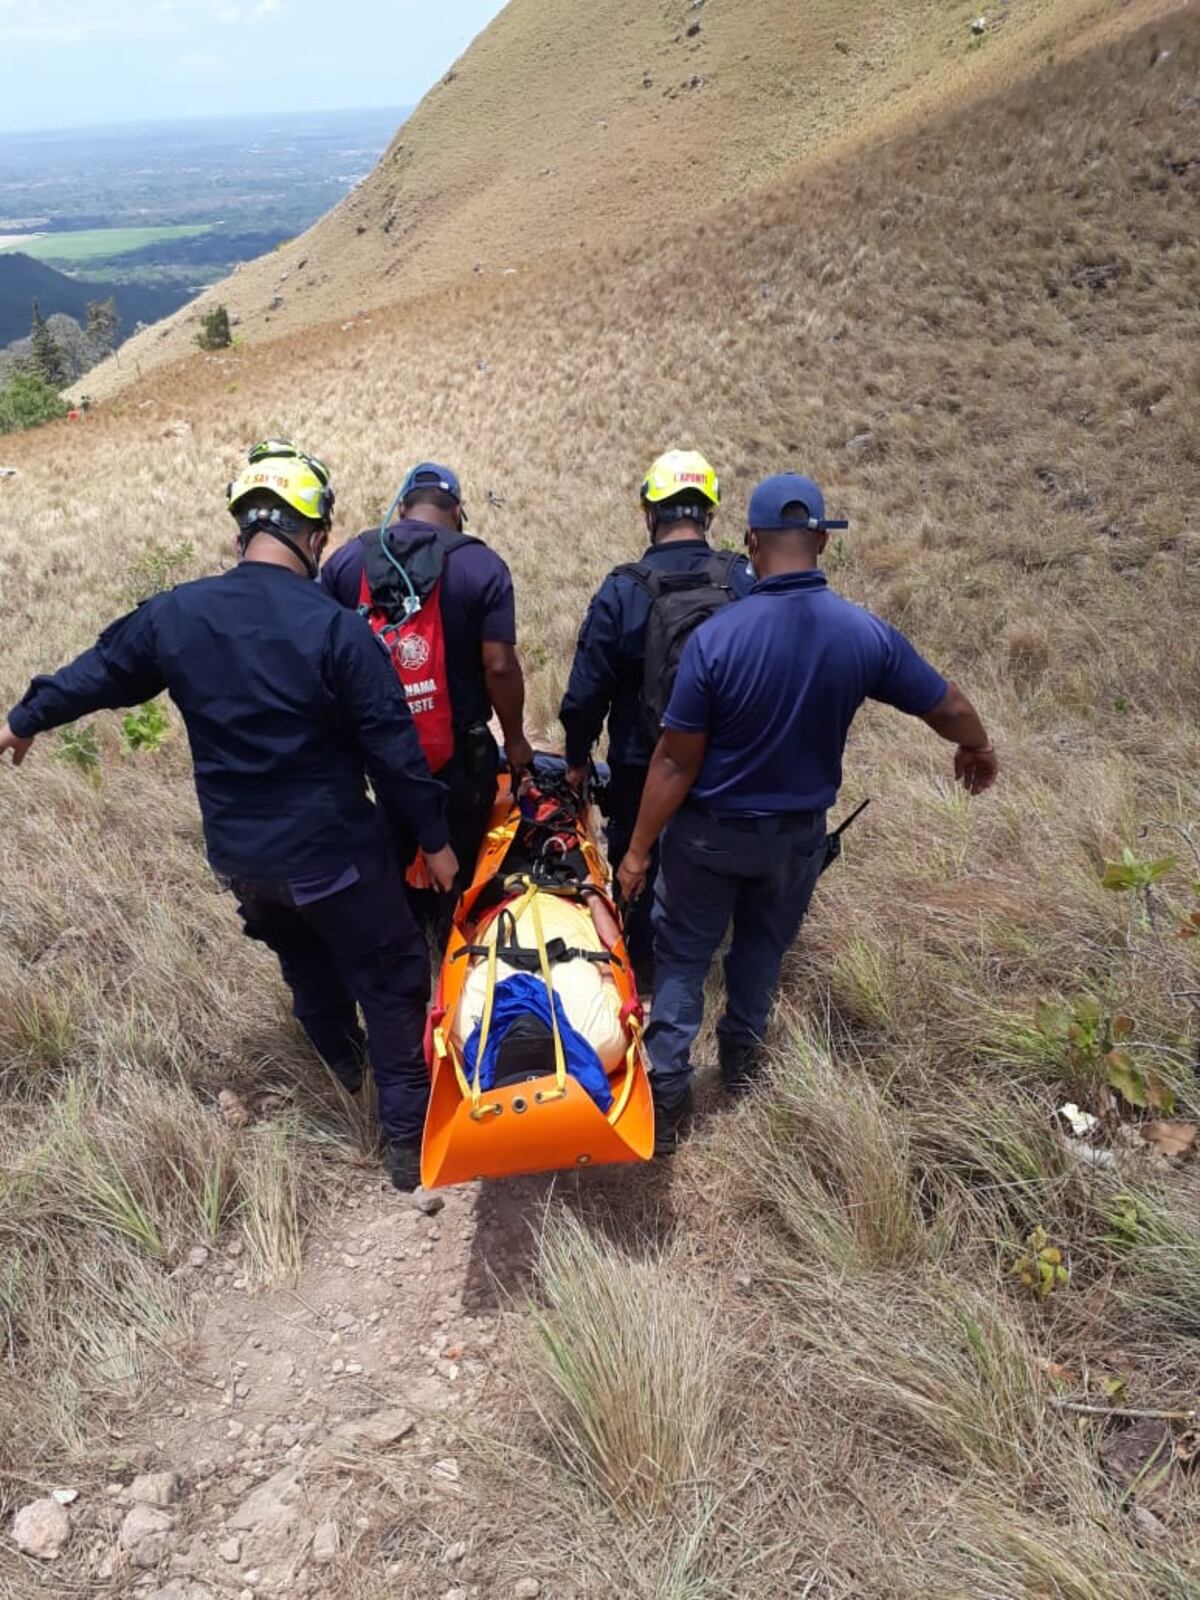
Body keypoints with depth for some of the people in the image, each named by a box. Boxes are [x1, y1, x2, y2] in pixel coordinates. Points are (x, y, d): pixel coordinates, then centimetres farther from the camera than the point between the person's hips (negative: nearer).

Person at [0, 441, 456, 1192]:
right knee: (391, 980, 10)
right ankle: (412, 1140, 17)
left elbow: (98, 672, 14)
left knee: (307, 965, 29)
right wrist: (436, 836, -4)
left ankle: (346, 1073, 51)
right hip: (333, 851, -5)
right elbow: (393, 747, -16)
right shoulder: (336, 627, -18)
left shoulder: (174, 614, -3)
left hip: (238, 853, 6)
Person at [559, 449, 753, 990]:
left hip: (642, 765, -2)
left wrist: (577, 756, 3)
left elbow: (588, 688, -13)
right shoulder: (745, 580, -10)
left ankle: (645, 969, 33)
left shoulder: (622, 590, -17)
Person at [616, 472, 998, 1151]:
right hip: (797, 834, 3)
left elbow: (677, 763, -19)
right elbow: (949, 707, -1)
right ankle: (743, 1057, 44)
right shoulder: (867, 634, -15)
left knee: (682, 957, 14)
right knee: (764, 946, 25)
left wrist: (639, 850, -7)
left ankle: (668, 1095, 19)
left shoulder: (715, 637, -24)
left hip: (710, 833, -3)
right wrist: (980, 751, 22)